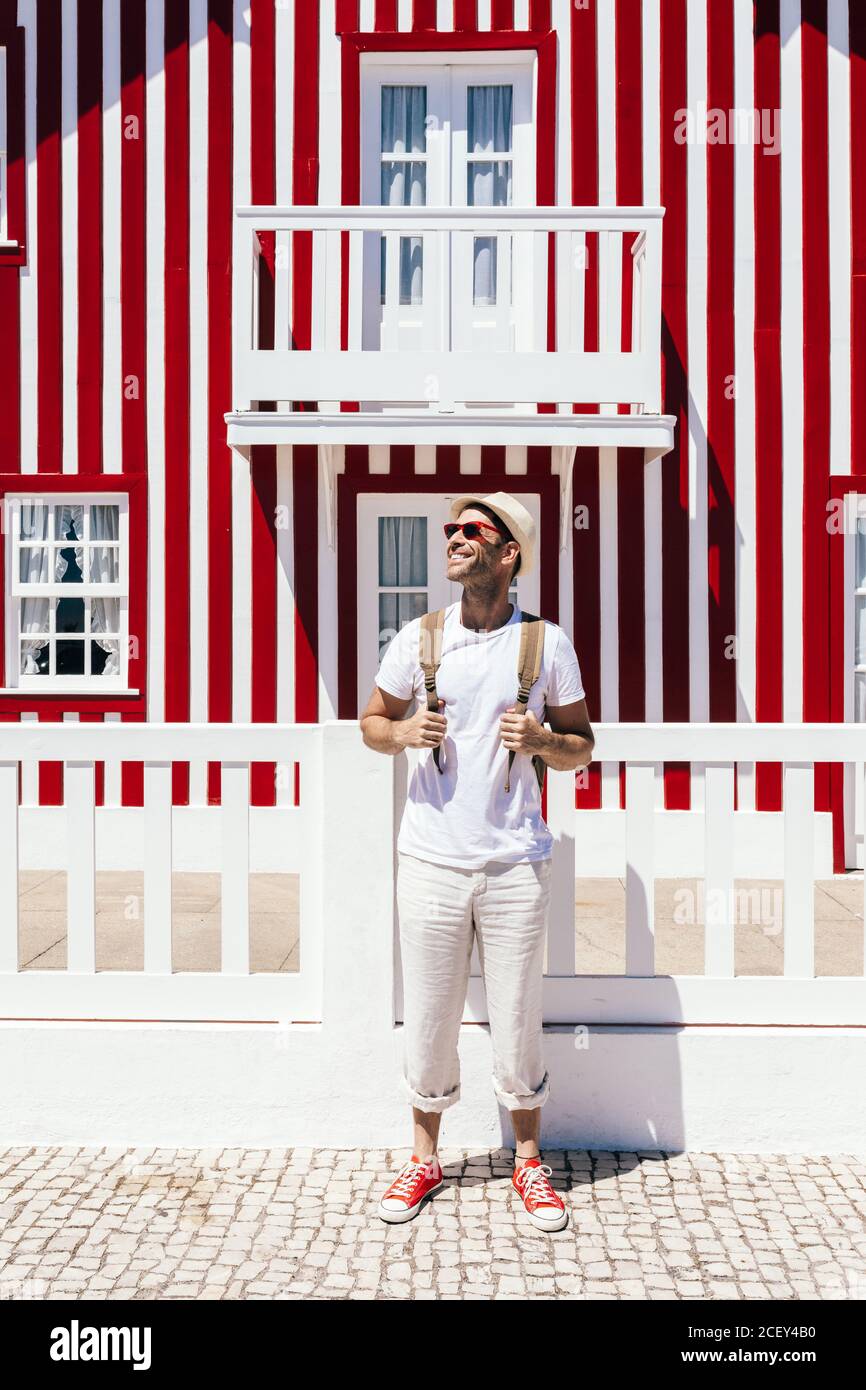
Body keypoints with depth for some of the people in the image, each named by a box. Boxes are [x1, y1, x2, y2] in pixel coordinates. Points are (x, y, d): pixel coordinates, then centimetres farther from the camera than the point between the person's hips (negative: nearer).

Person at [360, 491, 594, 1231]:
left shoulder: (547, 642, 1)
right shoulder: (417, 638, 3)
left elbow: (583, 747, 8)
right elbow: (371, 721, 14)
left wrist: (541, 739, -14)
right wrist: (403, 732, -8)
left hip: (514, 863, -1)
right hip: (431, 859, 1)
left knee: (518, 1025, 8)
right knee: (428, 1024, 10)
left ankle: (530, 1162, 30)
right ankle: (425, 1159, 32)